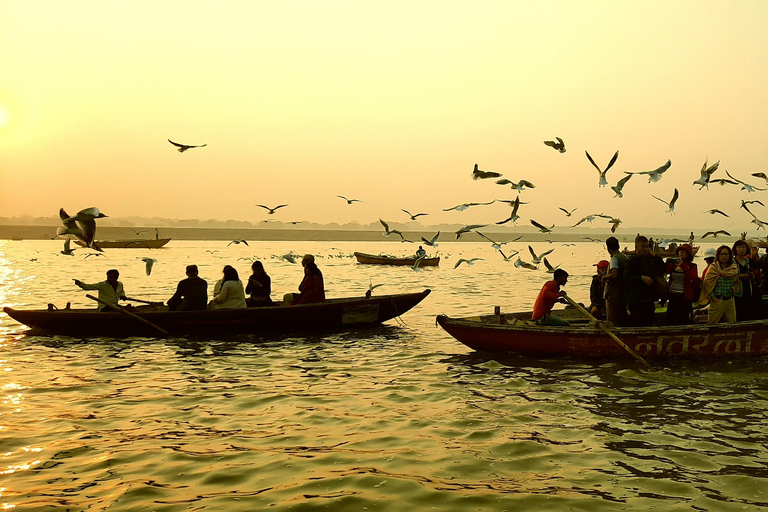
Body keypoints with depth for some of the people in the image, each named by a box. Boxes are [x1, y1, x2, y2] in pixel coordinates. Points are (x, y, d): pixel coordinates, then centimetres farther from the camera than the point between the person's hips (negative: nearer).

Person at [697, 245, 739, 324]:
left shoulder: (733, 268, 9)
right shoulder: (713, 267, -3)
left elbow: (736, 282, 21)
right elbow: (707, 283, -6)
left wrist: (734, 287, 0)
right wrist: (712, 297, -10)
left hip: (730, 300, 5)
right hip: (718, 301, -5)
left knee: (732, 323, 3)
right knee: (712, 323, -3)